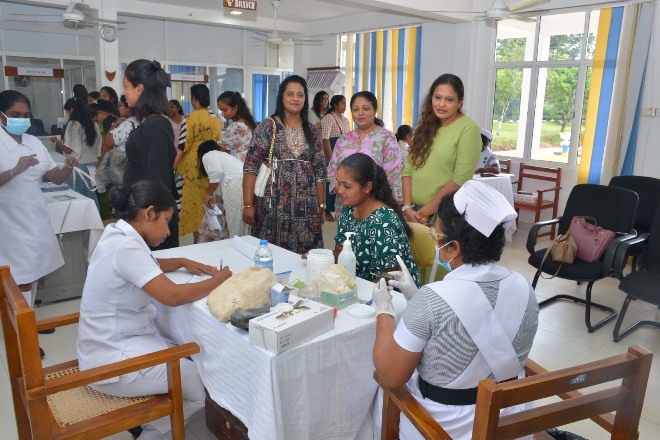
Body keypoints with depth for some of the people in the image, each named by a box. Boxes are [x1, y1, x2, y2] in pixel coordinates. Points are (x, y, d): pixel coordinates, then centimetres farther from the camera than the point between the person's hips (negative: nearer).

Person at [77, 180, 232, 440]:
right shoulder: (126, 246, -26)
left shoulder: (118, 234, 3)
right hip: (112, 363, -10)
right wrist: (218, 280, -14)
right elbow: (172, 296, -28)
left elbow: (148, 266, 24)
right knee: (204, 384, -4)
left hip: (116, 341, 10)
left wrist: (183, 262, 10)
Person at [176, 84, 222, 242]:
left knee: (194, 200, 2)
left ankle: (197, 236, 6)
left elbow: (184, 145, -13)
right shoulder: (216, 119, 5)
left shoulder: (191, 118, -11)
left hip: (193, 165, -5)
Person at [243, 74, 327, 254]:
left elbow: (320, 171, 10)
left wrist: (321, 205, 6)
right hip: (273, 206, -3)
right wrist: (248, 204, -12)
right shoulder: (267, 127, -2)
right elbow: (251, 167, -6)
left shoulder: (312, 131, 9)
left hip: (306, 208, 3)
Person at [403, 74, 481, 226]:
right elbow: (409, 170, 5)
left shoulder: (468, 129, -9)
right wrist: (407, 207, -7)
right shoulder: (425, 127, 8)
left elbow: (460, 179, -16)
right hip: (414, 210, 5)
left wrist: (424, 212, -14)